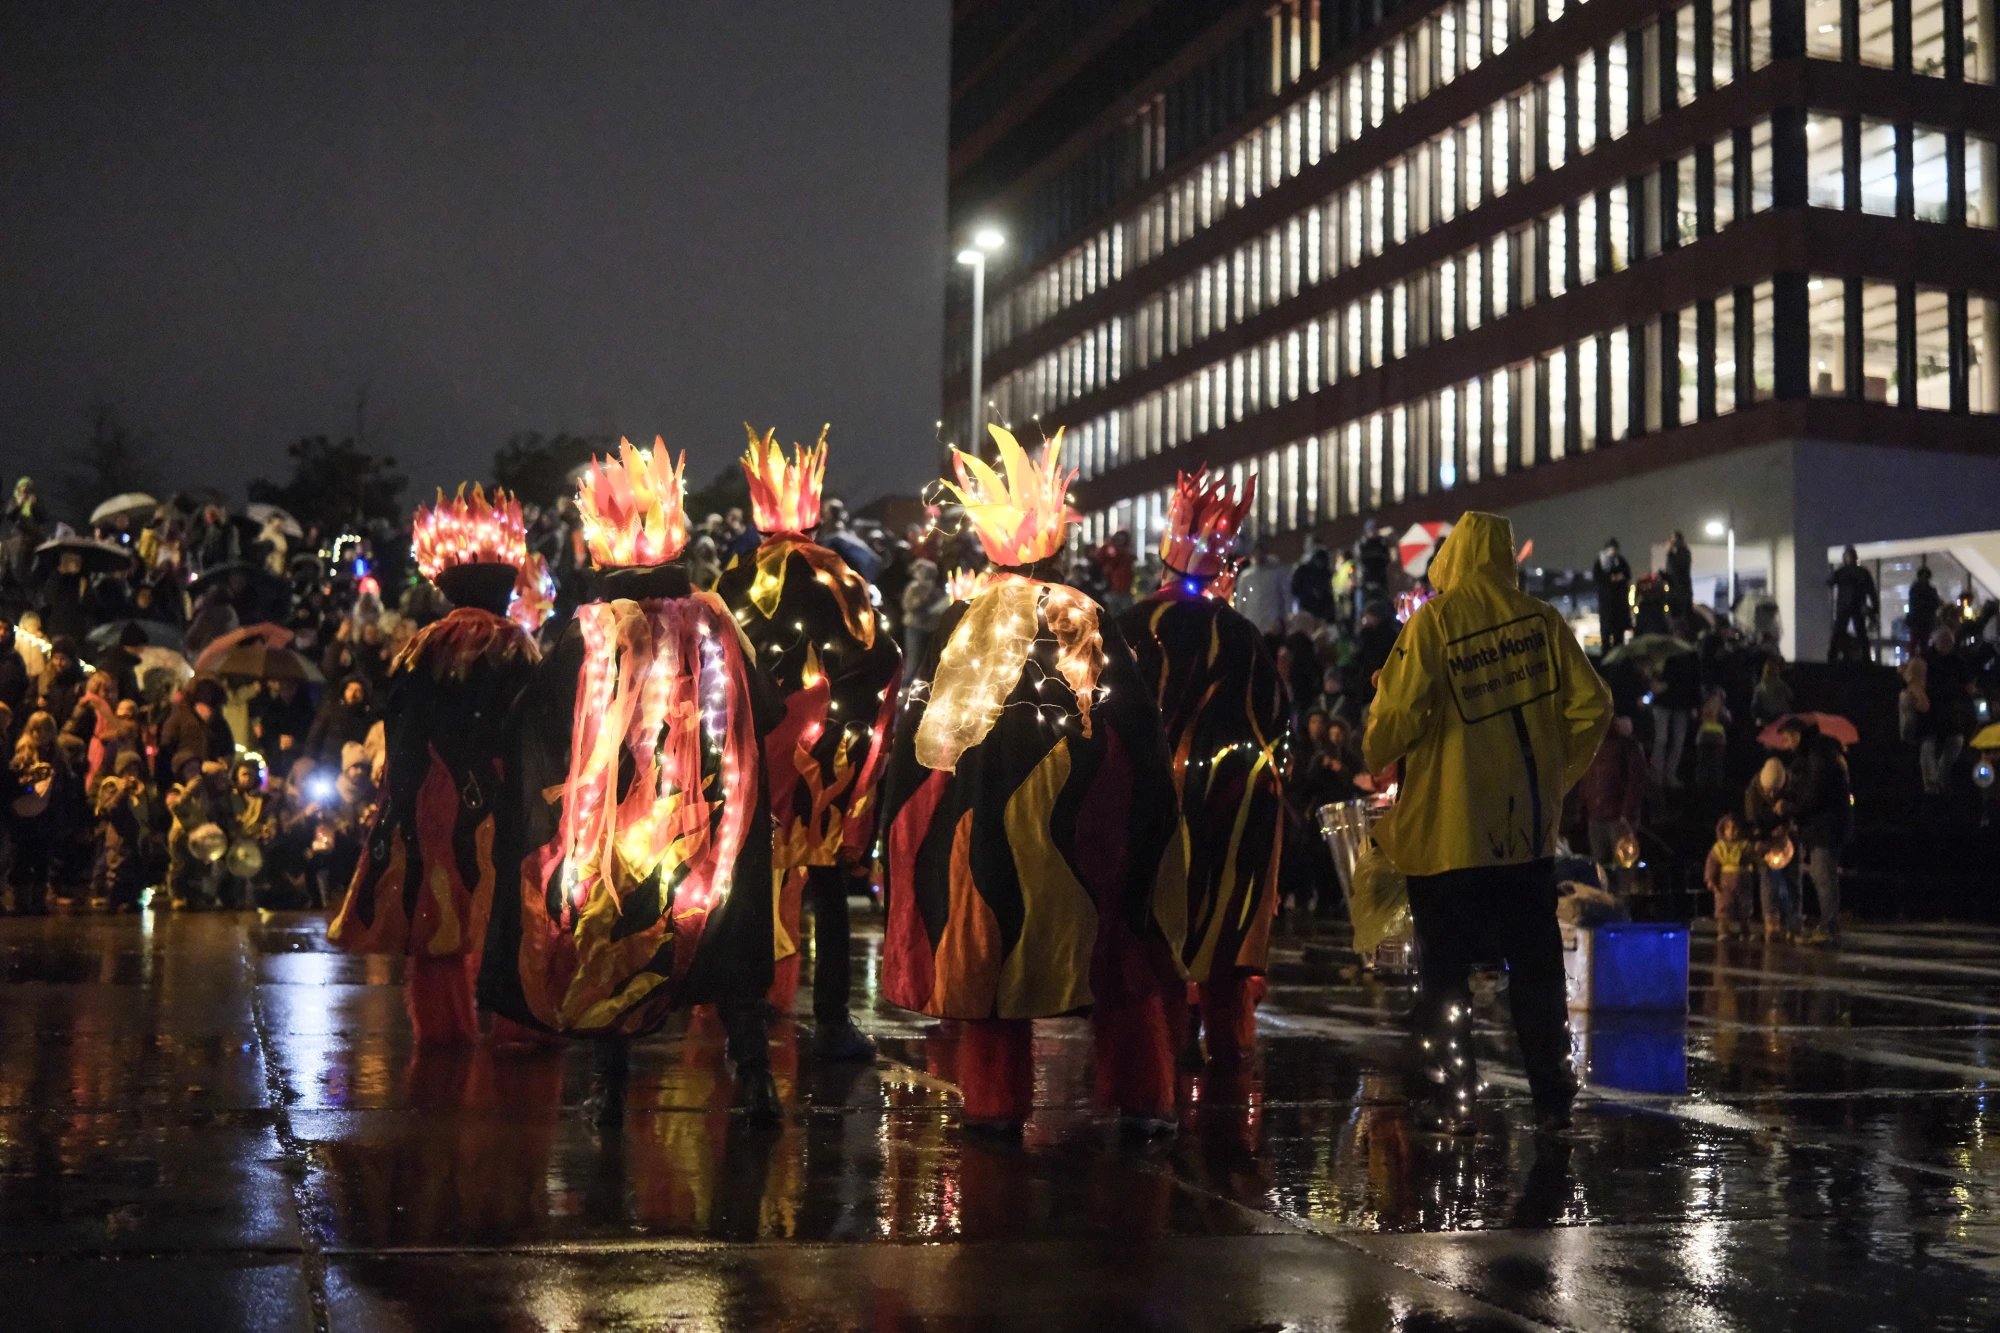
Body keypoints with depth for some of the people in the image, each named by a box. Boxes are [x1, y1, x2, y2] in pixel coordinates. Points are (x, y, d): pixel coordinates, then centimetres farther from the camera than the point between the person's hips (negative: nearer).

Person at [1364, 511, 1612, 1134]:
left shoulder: (1434, 620, -8)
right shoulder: (1540, 620, 2)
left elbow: (1399, 713, -14)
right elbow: (1590, 705, 1)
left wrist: (1374, 756, 6)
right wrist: (1555, 773, 15)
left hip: (1448, 828, -3)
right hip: (1527, 824, 3)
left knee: (1445, 971, 6)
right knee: (1536, 967, 11)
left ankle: (1450, 1100, 7)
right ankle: (1551, 1098, 14)